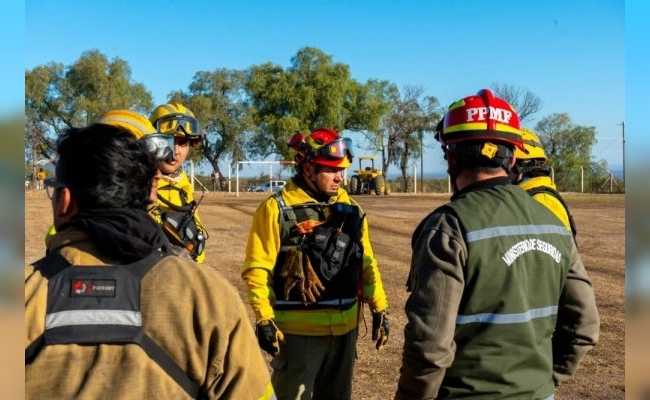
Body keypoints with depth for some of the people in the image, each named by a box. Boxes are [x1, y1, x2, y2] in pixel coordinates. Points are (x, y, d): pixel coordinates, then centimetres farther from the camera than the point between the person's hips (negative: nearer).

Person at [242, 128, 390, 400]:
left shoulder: (351, 209, 7)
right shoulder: (276, 208, -9)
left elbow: (366, 263, 11)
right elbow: (257, 268, -11)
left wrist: (379, 308, 7)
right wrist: (264, 319, -16)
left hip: (344, 327, 6)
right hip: (298, 330, -5)